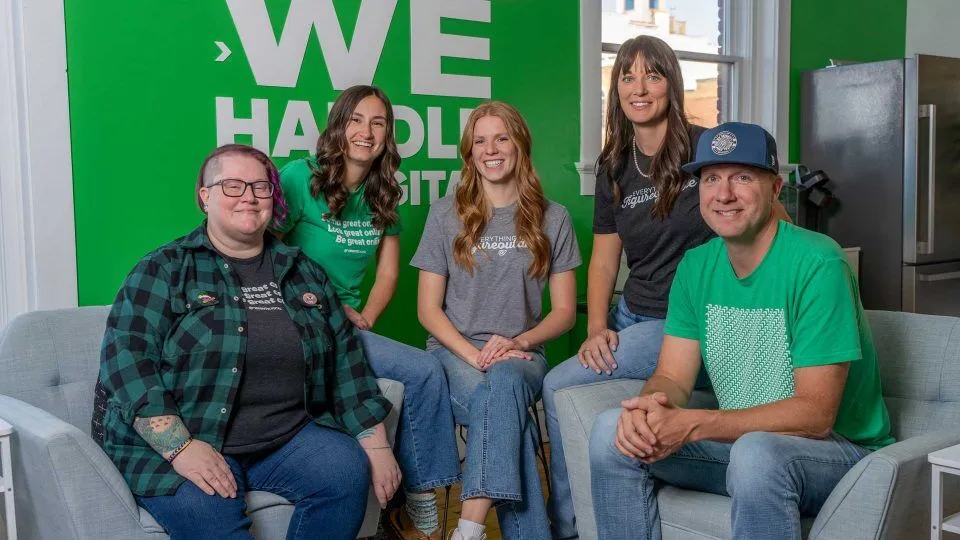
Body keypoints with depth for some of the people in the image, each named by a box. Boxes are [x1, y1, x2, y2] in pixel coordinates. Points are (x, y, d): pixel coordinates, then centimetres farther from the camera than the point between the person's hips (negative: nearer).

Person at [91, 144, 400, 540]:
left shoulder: (304, 273, 14)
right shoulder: (164, 270, 1)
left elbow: (346, 358, 13)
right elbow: (126, 357, -10)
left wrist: (377, 445, 3)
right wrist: (180, 447, -22)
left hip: (289, 438, 5)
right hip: (178, 442, -4)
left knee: (347, 470, -22)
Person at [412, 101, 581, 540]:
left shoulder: (552, 219, 8)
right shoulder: (446, 214, 6)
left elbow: (564, 312, 7)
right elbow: (428, 310, 3)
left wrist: (517, 342, -12)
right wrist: (474, 355, -14)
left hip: (520, 356, 1)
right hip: (455, 353, 0)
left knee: (505, 383, -37)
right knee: (505, 406, -35)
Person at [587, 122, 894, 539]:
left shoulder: (817, 264, -19)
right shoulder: (695, 266, 2)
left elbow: (815, 414, -22)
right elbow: (672, 377, 0)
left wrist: (693, 425, -30)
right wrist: (649, 406, -26)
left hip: (840, 447, -6)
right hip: (735, 439, 6)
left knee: (757, 452, -38)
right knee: (613, 431, -12)